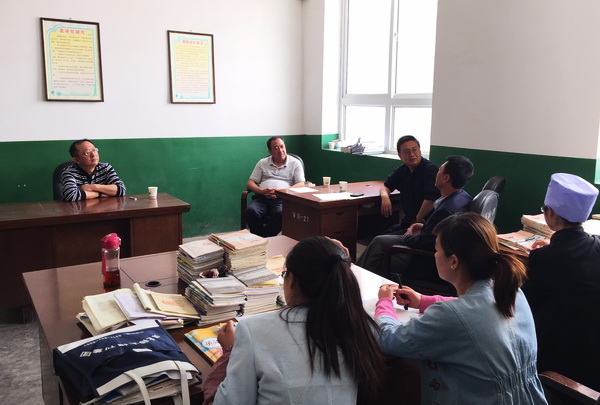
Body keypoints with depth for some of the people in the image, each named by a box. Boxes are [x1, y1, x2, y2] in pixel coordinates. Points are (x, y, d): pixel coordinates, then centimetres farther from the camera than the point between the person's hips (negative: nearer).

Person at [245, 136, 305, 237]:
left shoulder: (295, 163, 14)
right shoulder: (262, 163, 21)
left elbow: (301, 185, 3)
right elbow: (250, 184, 16)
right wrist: (261, 191, -7)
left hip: (283, 198, -2)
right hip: (262, 198, 2)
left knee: (281, 213, -37)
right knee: (250, 211, -31)